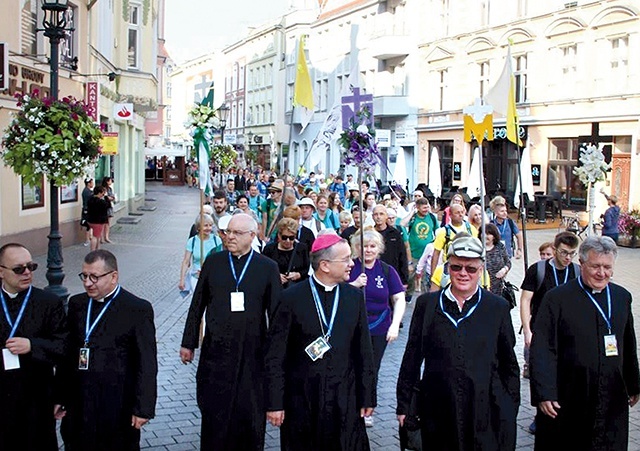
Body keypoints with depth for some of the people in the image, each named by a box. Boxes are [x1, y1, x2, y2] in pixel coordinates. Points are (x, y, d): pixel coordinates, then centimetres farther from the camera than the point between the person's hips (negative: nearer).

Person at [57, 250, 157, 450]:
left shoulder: (138, 310, -10)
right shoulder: (76, 304, 7)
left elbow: (147, 364, -10)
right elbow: (67, 354, 10)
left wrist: (143, 408, -12)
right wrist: (60, 396, 10)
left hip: (118, 409, -4)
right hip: (78, 405, 5)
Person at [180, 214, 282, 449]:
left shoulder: (268, 267, 0)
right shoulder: (213, 262, 5)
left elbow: (276, 313, 1)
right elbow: (197, 305, 9)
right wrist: (188, 343, 9)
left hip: (252, 354, -1)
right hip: (216, 351, 1)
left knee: (251, 413, 6)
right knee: (214, 412, 7)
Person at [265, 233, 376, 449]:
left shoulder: (354, 296, 4)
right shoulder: (292, 298, -7)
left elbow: (364, 351, 7)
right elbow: (275, 356, -5)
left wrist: (367, 397, 5)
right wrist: (275, 402, -7)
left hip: (344, 400, 3)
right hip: (301, 399, -2)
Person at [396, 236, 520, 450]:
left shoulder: (498, 307, 4)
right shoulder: (427, 304, 4)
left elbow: (509, 364, 8)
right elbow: (412, 358, 8)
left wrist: (511, 409, 6)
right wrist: (403, 405, 7)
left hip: (487, 413, 0)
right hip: (438, 413, 1)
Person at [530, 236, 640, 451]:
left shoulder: (622, 297, 7)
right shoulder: (557, 299, -9)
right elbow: (542, 350, -13)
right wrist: (544, 393, -19)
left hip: (612, 400, 4)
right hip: (567, 399, -4)